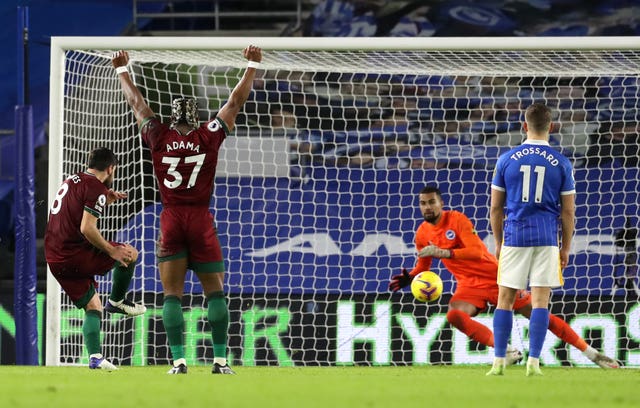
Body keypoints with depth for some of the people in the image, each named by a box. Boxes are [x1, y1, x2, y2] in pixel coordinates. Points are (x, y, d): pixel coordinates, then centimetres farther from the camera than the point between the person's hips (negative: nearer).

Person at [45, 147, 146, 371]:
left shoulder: (70, 182, 17)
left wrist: (106, 200, 25)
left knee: (93, 307, 13)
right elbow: (87, 228, -21)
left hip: (55, 259, 8)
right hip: (75, 255, -8)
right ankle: (117, 301, 22)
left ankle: (95, 356, 0)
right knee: (130, 253, 10)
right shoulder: (96, 188, -12)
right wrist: (111, 250, -11)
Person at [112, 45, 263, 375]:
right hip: (201, 220, -1)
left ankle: (178, 360, -6)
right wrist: (252, 66, 17)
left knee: (172, 294, 3)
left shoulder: (159, 137, 3)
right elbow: (236, 101, 8)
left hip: (170, 220, 1)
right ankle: (220, 359, -1)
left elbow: (136, 103, 16)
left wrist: (122, 70, 29)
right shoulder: (208, 136, 0)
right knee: (215, 291, 5)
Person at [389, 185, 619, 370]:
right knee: (454, 315, -30)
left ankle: (591, 353, 7)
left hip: (495, 276, -4)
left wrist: (445, 253, -35)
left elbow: (477, 252, -26)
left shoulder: (457, 220, -15)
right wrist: (408, 278, -2)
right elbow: (423, 267, 18)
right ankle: (507, 352, -25)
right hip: (469, 285, 4)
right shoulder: (422, 235, 2)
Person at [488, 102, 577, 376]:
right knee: (540, 300, 1)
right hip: (547, 240, 0)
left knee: (505, 299, 7)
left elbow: (496, 208, 4)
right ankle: (533, 362, -4)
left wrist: (498, 242, 15)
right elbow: (568, 212, 2)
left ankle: (499, 362, 5)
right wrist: (565, 248, 11)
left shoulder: (506, 160, 1)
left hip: (514, 238, 0)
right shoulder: (561, 163, 0)